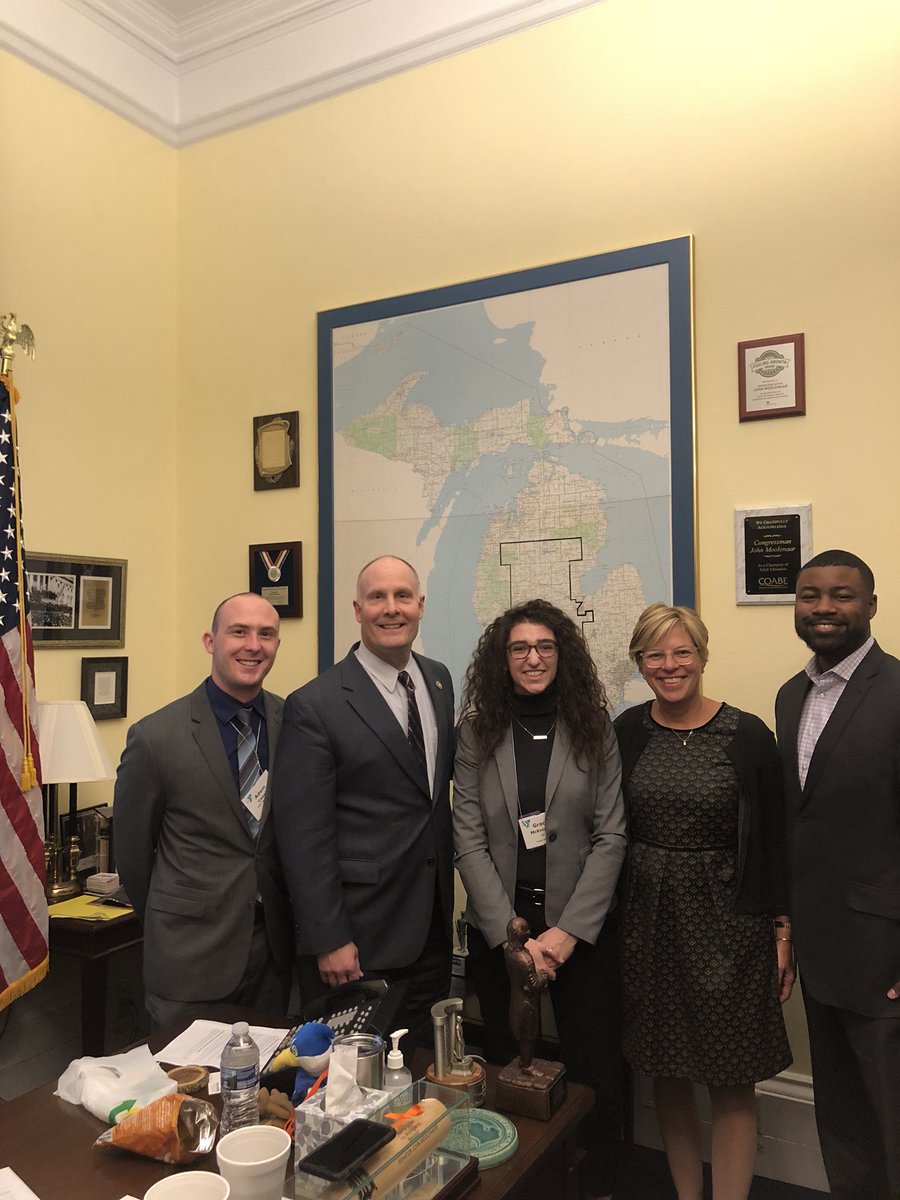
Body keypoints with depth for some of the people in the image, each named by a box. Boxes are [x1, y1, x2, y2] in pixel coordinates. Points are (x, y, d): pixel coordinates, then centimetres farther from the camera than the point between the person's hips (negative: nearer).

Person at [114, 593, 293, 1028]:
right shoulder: (155, 736, -15)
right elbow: (131, 848, -3)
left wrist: (276, 919, 12)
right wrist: (167, 923, 9)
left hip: (275, 944, 4)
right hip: (190, 955, -3)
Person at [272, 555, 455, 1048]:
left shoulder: (439, 680, 4)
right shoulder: (315, 706, -16)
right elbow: (303, 836, -15)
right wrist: (328, 941, -15)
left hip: (432, 928, 6)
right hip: (358, 934, -6)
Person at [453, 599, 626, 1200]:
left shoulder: (594, 729, -2)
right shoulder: (476, 733, -1)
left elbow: (611, 836, -5)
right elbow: (469, 841, -4)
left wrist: (569, 930, -12)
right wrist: (512, 933, -11)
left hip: (583, 929, 0)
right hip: (497, 929, 1)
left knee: (594, 1071, 7)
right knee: (507, 1067, 14)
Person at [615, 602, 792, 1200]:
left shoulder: (747, 735, -9)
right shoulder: (626, 732, -1)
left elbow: (774, 840, -4)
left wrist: (783, 932, -3)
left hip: (726, 922, -3)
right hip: (647, 920, 3)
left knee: (731, 1081, 7)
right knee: (666, 1071, 16)